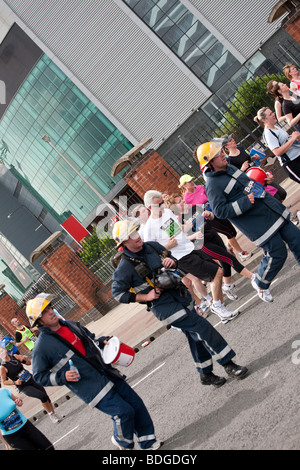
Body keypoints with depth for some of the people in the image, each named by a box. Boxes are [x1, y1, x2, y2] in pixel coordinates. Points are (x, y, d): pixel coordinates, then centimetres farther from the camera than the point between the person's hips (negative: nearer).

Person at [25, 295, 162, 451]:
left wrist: (102, 341, 5)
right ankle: (121, 440, 17)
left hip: (107, 373, 7)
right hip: (92, 388, -7)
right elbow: (39, 377, -6)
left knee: (135, 403, 7)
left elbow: (90, 338, 26)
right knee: (123, 411, -13)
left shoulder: (70, 325, 9)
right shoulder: (42, 347, -12)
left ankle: (148, 441, 23)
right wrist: (63, 377, -20)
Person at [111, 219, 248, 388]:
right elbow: (118, 293, -8)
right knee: (201, 326, -14)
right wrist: (146, 297, -13)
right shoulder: (125, 267, -13)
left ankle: (206, 374, 29)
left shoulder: (152, 246, 4)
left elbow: (172, 258, 19)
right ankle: (228, 364, -5)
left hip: (179, 293, 7)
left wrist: (172, 261, -6)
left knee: (195, 335, 12)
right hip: (163, 305, -7)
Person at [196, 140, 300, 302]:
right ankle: (260, 283, 21)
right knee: (277, 253, -5)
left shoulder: (229, 167, 11)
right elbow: (220, 210, -21)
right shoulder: (213, 185, -16)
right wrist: (246, 201, -25)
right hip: (258, 224, -8)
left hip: (273, 211, 8)